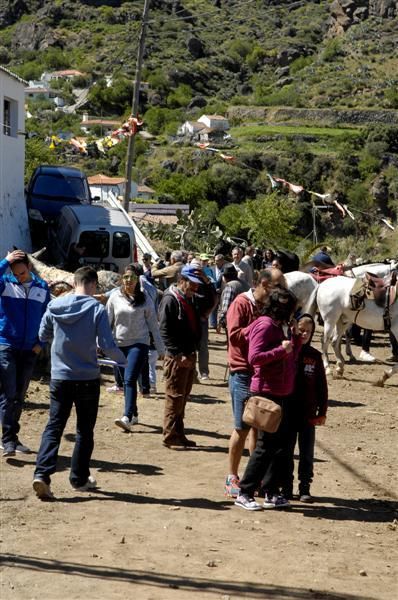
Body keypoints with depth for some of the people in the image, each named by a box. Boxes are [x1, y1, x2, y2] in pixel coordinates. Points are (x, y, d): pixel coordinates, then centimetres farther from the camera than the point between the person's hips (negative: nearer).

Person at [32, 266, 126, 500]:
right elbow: (107, 344, -14)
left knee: (54, 427, 5)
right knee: (85, 431, 11)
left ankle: (42, 473, -11)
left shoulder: (55, 306, 0)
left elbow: (43, 335, 12)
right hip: (88, 378, -2)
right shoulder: (97, 309, -11)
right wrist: (122, 359, 5)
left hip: (59, 378, 2)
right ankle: (80, 479, 17)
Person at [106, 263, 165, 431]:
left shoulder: (144, 300, -2)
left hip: (139, 343, -3)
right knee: (126, 381, 11)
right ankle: (134, 414, 27)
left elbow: (153, 324, 2)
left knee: (130, 379, -16)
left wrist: (161, 349, 2)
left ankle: (127, 417, -23)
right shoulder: (115, 297, 3)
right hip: (119, 344, 3)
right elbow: (107, 321, 7)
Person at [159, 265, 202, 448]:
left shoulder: (191, 299, 13)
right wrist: (179, 355, -21)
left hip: (189, 356, 9)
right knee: (174, 398, -3)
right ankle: (170, 436, 4)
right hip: (176, 358, -9)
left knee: (182, 398, 13)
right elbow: (165, 331, -17)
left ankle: (179, 435, 20)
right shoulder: (170, 300, -12)